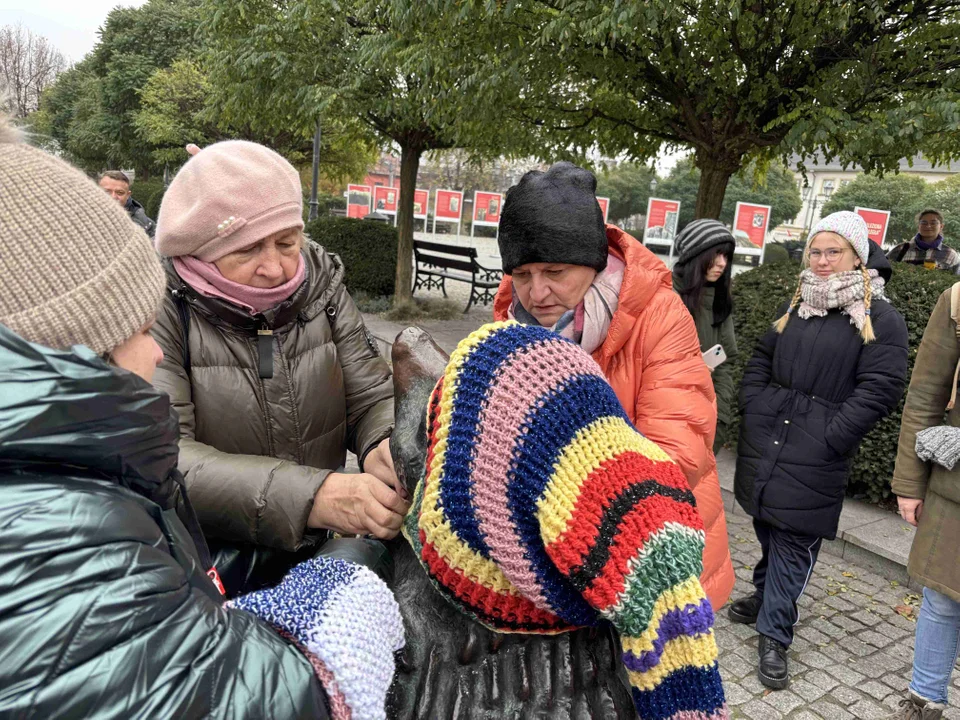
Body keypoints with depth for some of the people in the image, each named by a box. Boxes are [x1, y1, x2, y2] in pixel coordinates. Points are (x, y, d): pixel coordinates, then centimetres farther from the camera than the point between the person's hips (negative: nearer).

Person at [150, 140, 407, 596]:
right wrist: (310, 496, -39)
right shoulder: (161, 309, -16)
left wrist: (386, 447, -27)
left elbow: (373, 397, -3)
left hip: (319, 551, 1)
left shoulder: (320, 285, -4)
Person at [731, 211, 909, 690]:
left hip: (815, 454, -5)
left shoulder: (881, 319, -4)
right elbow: (762, 359, 19)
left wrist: (830, 439, -16)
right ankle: (767, 597, 38)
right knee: (767, 528, 16)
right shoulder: (796, 307, 14)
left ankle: (775, 636, 11)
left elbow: (879, 389, -11)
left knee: (794, 540, -1)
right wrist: (752, 406, 5)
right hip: (765, 438, 5)